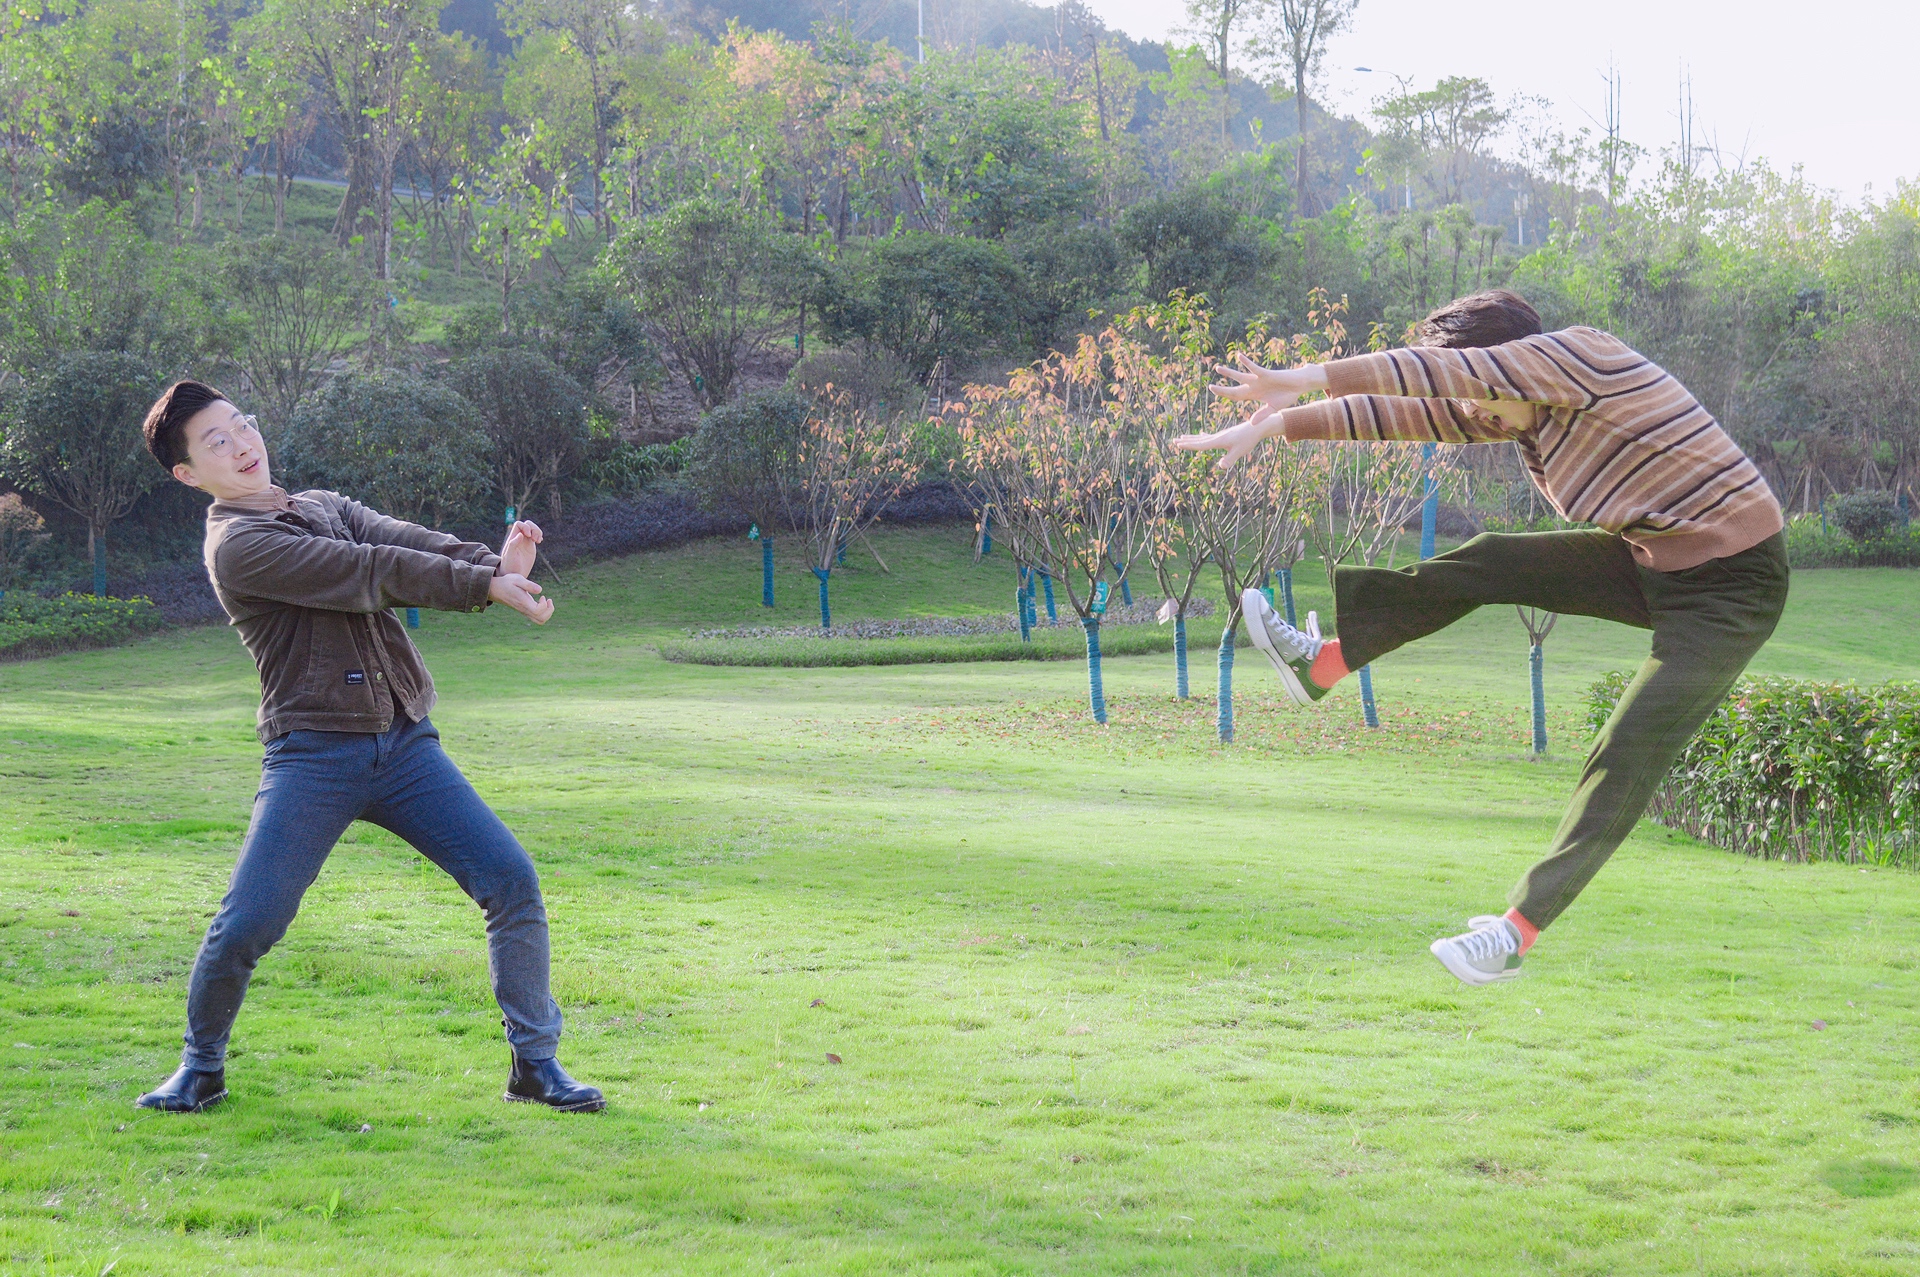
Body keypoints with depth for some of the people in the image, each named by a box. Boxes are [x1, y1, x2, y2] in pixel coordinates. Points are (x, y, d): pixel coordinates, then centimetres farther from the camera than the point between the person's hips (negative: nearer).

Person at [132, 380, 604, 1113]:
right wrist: (487, 586, -18)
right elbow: (375, 573, -16)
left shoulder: (329, 508, 17)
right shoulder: (237, 546, -7)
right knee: (246, 927, -9)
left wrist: (494, 564, -22)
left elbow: (414, 545, -2)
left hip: (406, 745, 6)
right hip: (313, 757, -6)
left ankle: (535, 1062, 9)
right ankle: (201, 1067, 19)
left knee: (512, 882, -5)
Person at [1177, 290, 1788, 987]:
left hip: (1731, 585, -9)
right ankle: (1321, 663, 7)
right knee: (1485, 564, 2)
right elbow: (1407, 411, 3)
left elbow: (1446, 371, -28)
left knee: (1629, 752, -13)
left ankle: (1518, 931, -13)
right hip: (1650, 564, 9)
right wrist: (1272, 425, -1)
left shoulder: (1584, 355, -21)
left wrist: (1305, 378, -30)